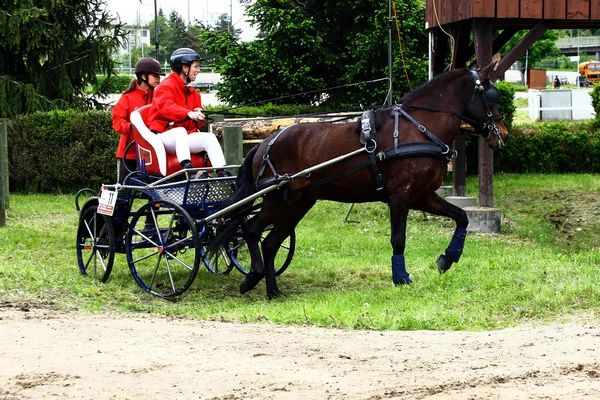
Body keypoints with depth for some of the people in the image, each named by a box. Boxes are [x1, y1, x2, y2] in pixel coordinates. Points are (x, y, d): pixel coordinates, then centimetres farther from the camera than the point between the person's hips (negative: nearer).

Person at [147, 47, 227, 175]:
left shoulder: (192, 92, 20)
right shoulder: (167, 86, -5)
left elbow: (198, 124, 17)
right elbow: (165, 106, -28)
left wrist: (199, 115, -10)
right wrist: (188, 113, -43)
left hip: (183, 139, 7)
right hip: (164, 135, -7)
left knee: (210, 137, -18)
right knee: (180, 130, -39)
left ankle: (221, 173, -30)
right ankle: (186, 166, -56)